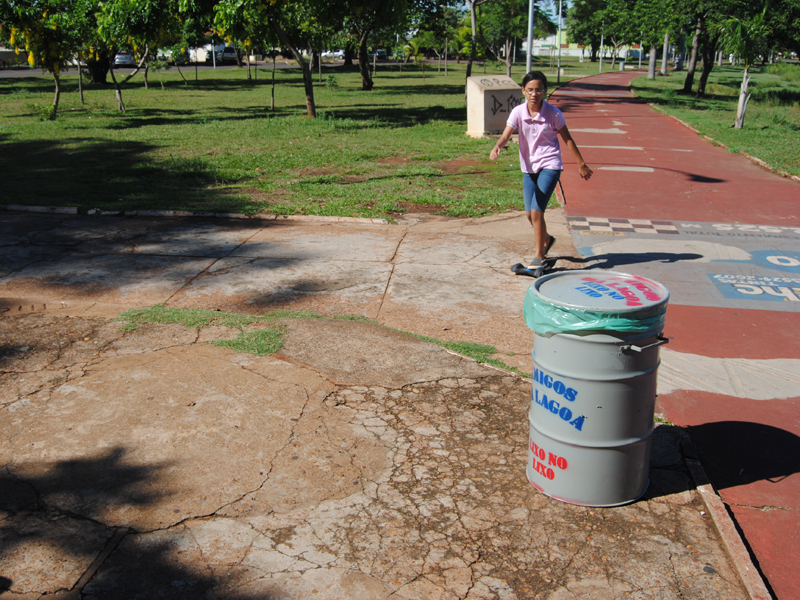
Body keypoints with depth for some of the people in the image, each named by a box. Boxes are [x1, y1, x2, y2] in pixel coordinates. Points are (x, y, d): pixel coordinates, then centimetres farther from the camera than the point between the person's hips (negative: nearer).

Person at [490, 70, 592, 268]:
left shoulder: (553, 113, -10)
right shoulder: (518, 112, -5)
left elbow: (567, 139, 1)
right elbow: (506, 135, -16)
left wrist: (581, 164, 8)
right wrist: (497, 147, -40)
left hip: (550, 165, -4)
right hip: (528, 167, 4)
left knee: (536, 211, -15)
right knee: (529, 213, 11)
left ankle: (539, 256, -1)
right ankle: (546, 239, 42)